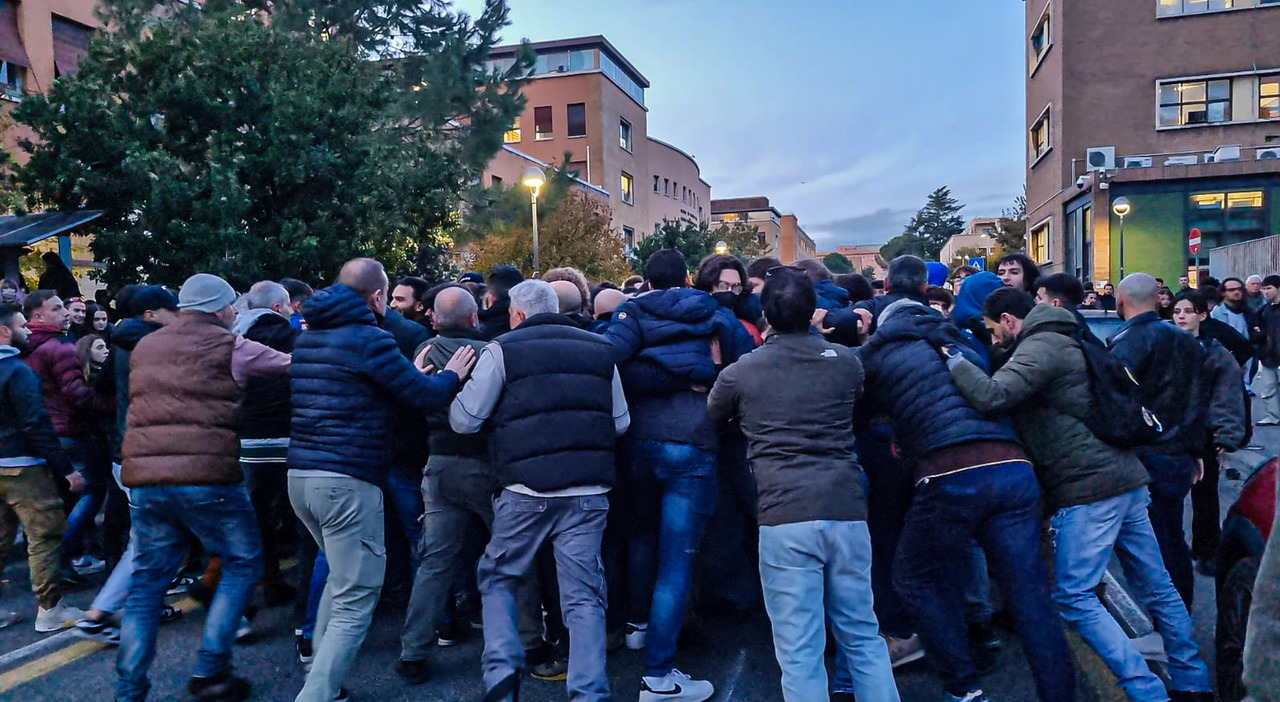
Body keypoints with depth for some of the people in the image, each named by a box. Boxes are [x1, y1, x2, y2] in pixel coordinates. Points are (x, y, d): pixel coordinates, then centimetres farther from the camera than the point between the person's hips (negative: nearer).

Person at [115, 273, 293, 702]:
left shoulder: (145, 347, 17)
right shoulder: (229, 346, -2)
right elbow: (292, 365, 6)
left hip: (144, 478, 6)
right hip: (206, 477, -6)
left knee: (148, 581, 14)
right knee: (242, 565, 9)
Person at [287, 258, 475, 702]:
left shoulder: (306, 338, 16)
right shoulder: (370, 339, -11)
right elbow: (423, 396, -9)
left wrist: (413, 376, 26)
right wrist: (451, 375, 10)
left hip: (300, 474, 9)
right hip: (348, 480, -9)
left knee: (342, 576, 26)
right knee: (355, 601, -2)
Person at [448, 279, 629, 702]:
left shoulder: (503, 350, -1)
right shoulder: (600, 349, 11)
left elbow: (464, 420, -2)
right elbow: (621, 422, 13)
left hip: (526, 492, -2)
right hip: (588, 493, 3)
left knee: (498, 580, 18)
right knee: (584, 596, 7)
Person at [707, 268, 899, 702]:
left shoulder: (739, 374, 1)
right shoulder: (846, 362, 8)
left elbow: (714, 415, 22)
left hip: (785, 518, -3)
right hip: (847, 509, 4)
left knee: (800, 651, 4)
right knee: (863, 637, 18)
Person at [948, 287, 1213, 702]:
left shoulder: (1040, 346, -11)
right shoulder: (1060, 342, 20)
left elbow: (992, 397, -26)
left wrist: (952, 358, -16)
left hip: (1089, 487, -10)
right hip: (1125, 479, 10)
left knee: (1074, 597, -4)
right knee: (1155, 587, 17)